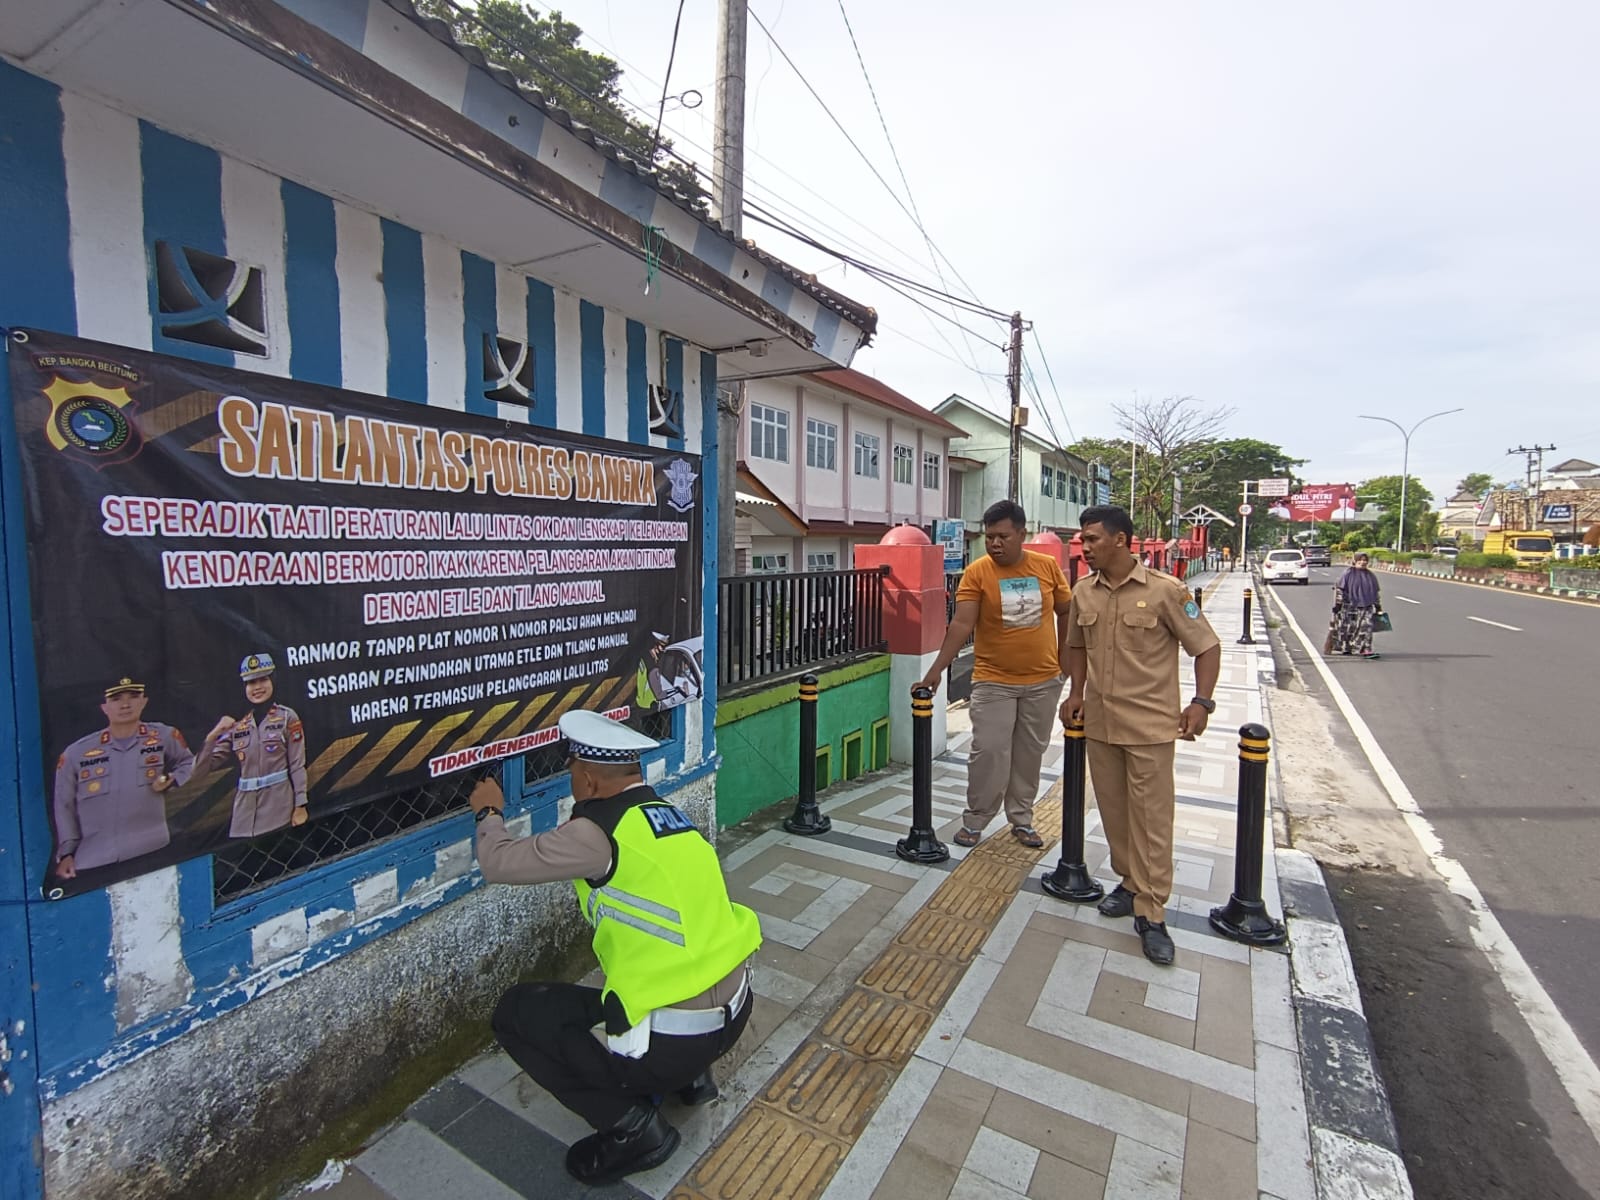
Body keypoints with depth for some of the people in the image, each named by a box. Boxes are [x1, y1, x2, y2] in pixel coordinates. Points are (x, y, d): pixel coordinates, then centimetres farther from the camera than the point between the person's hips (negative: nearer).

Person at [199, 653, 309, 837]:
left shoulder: (287, 717, 0)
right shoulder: (237, 726, 11)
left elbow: (297, 764, -3)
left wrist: (300, 806, -7)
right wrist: (213, 735, -4)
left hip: (278, 805, -4)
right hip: (245, 808, 4)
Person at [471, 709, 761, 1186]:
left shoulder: (599, 832, -17)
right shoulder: (672, 816, 4)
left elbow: (499, 862, -9)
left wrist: (490, 812, 12)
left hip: (672, 1042, -8)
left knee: (515, 1013, 9)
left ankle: (632, 1128, 8)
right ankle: (690, 1076, 24)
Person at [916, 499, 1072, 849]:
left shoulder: (1048, 566, -2)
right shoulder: (976, 573, -11)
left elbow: (1066, 612, 10)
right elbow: (961, 625, -18)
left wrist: (1063, 657, 9)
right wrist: (935, 671, -26)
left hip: (1043, 681, 3)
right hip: (994, 681, -3)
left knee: (1030, 753, 14)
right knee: (988, 752, -1)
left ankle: (1021, 820, 29)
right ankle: (974, 821, 16)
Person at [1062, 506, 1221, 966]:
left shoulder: (1164, 590, -11)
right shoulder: (1083, 593, 4)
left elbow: (1206, 647, -5)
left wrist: (1201, 701, -15)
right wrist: (1077, 692, 7)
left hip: (1150, 724, -5)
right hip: (1099, 721, 5)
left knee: (1151, 816, 1)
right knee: (1113, 810, 15)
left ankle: (1151, 914, 11)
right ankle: (1131, 881, 35)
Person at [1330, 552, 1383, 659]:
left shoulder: (1370, 576, 10)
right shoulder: (1348, 573, -4)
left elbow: (1375, 593, 17)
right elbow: (1339, 589, -6)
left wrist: (1378, 607, 16)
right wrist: (1337, 605, -10)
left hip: (1365, 607, 3)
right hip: (1350, 607, -3)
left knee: (1366, 627, -8)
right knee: (1349, 628, 4)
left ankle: (1366, 651, -9)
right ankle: (1346, 648, 21)